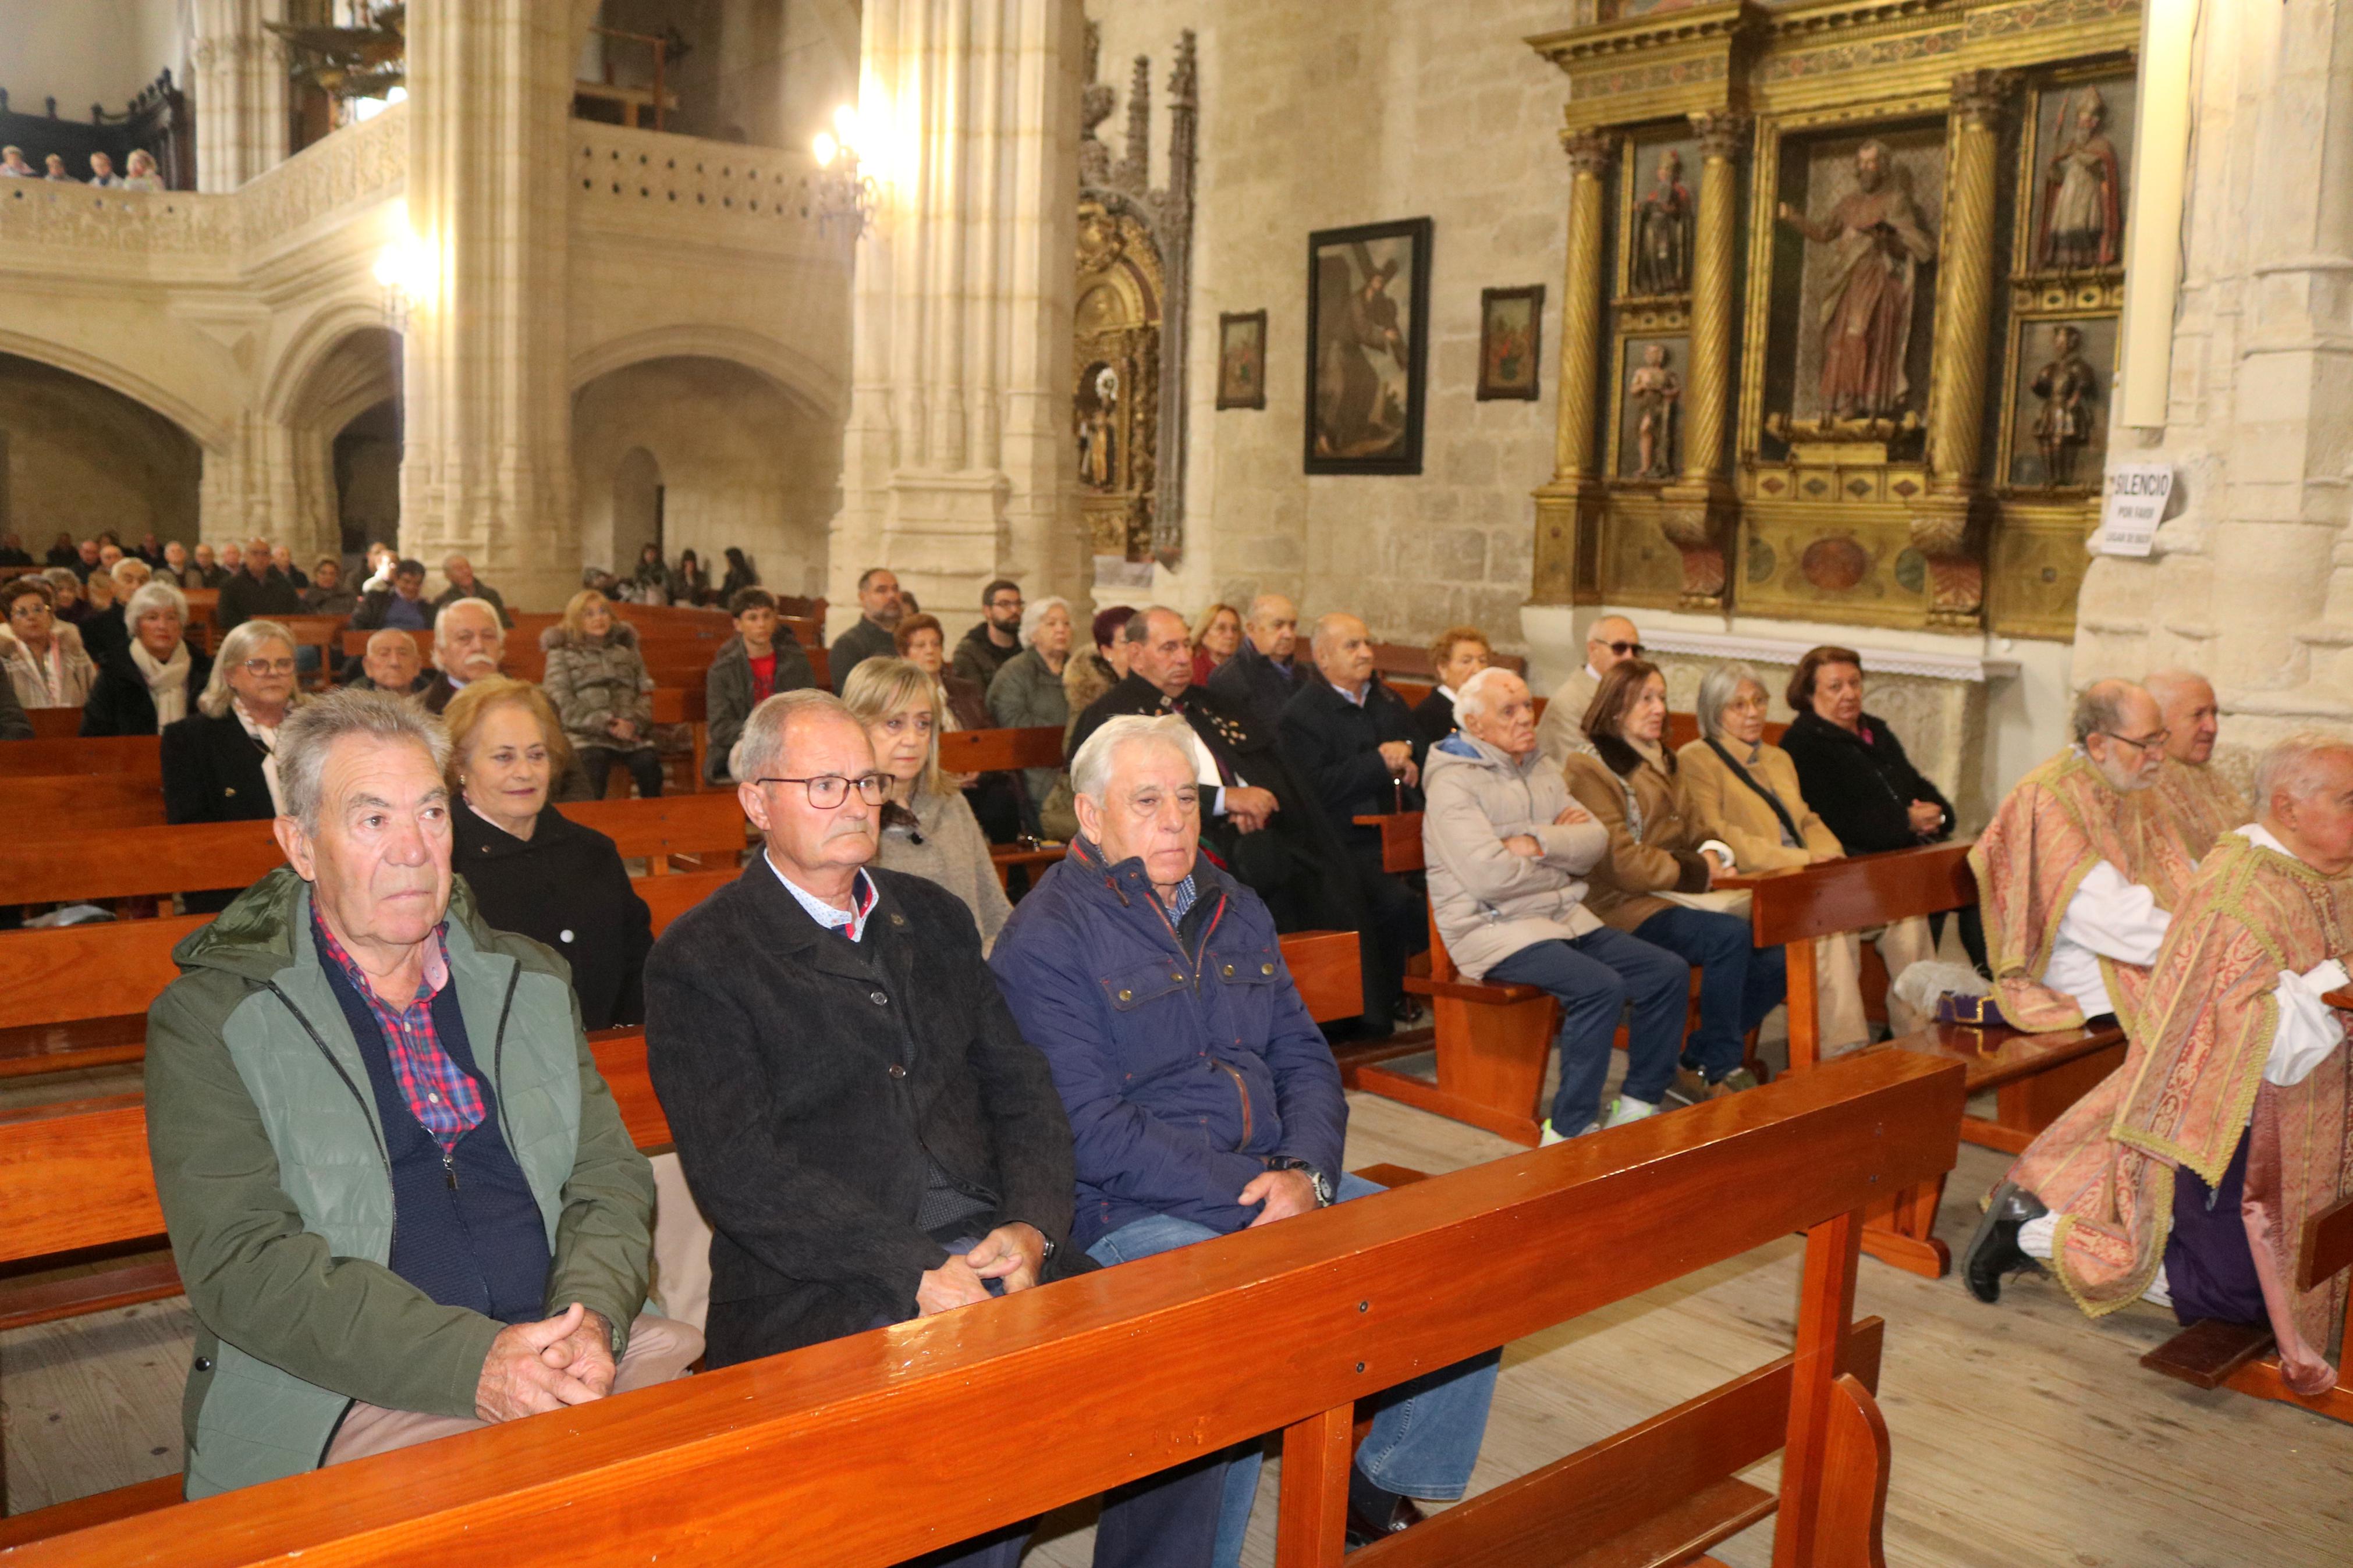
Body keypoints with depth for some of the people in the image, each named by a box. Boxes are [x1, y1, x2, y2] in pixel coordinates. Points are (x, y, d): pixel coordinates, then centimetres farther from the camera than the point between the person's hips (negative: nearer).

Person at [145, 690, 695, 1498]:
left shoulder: (528, 979, 15)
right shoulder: (207, 1019, 1)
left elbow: (609, 1177, 11)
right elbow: (241, 1262, -9)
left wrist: (591, 1318, -11)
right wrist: (475, 1361, -21)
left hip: (572, 1360, 5)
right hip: (350, 1396, -4)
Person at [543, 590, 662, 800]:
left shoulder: (625, 649, 23)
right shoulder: (561, 653, 13)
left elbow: (645, 691, 14)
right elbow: (562, 702, 0)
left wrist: (634, 722, -8)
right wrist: (605, 724, -13)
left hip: (631, 733, 2)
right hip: (588, 735, -2)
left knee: (649, 763, -28)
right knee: (593, 763, -35)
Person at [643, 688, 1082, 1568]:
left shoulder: (935, 918, 18)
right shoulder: (697, 960, 0)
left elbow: (1020, 1085, 15)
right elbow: (737, 1169, -10)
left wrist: (1033, 1225, -5)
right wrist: (913, 1271, -18)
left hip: (996, 1252, 5)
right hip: (817, 1289, -5)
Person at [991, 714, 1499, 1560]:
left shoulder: (1234, 909, 15)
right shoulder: (1047, 938, -8)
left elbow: (1305, 1060, 13)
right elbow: (1093, 1134, -15)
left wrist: (1306, 1173, -8)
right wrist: (1251, 1191, -18)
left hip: (1284, 1184, 7)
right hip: (1133, 1211, -7)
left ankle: (1380, 1485, 16)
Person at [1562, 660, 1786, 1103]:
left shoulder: (1658, 760, 22)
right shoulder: (1590, 768, -8)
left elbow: (1685, 831, 25)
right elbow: (1624, 864, -15)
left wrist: (1713, 852, 2)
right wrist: (1699, 871, -10)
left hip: (1673, 894, 9)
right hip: (1625, 907, -9)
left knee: (1776, 956, -12)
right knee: (1730, 935, -31)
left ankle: (1697, 1063, 0)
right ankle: (1719, 1070, -16)